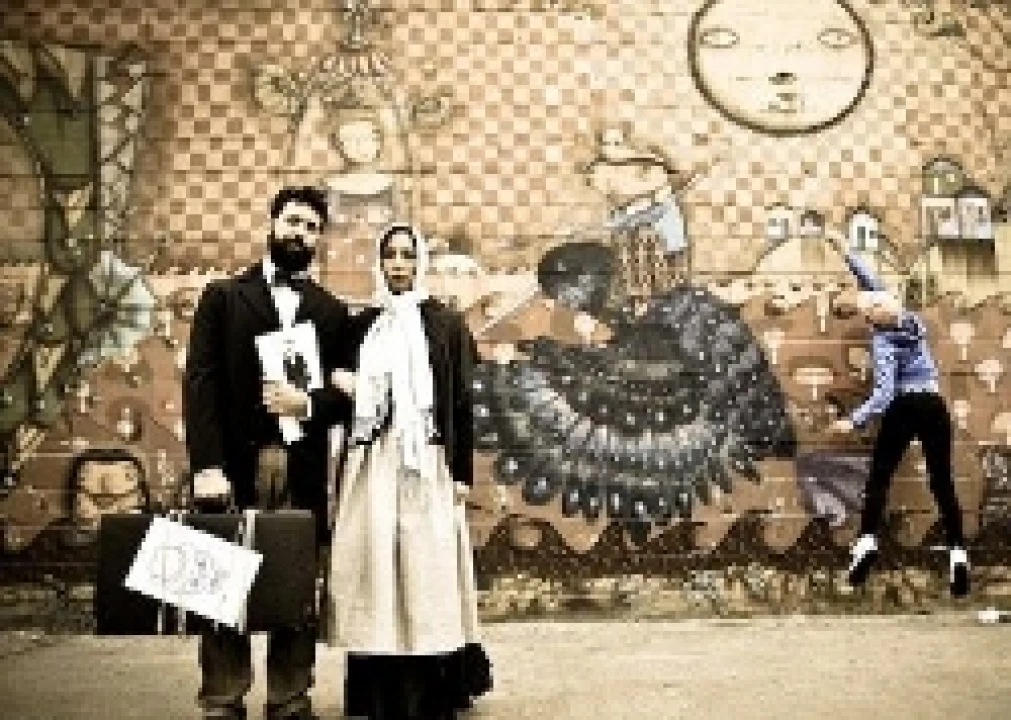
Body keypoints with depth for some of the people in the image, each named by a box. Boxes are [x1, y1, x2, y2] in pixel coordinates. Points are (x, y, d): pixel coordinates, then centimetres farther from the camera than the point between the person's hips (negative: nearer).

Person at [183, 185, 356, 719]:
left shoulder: (332, 312, 13)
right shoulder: (223, 296, 8)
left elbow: (346, 395, 9)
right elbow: (200, 382, -2)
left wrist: (307, 404, -12)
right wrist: (207, 465, -12)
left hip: (303, 474, 2)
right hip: (234, 468, -1)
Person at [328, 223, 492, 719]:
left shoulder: (446, 324, 3)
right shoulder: (362, 325, 12)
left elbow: (461, 402, 0)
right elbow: (348, 395, 16)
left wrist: (461, 472, -5)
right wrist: (347, 388, -7)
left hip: (428, 464, -3)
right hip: (372, 465, 3)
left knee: (427, 574, -2)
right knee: (377, 574, 1)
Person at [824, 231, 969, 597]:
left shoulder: (883, 342, -13)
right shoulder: (908, 318, 3)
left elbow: (884, 393, -21)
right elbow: (874, 286, 16)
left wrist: (853, 421, -22)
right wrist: (846, 252, 22)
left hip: (903, 409, -5)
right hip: (935, 406, 5)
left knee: (879, 477, 4)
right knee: (943, 482, 4)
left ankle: (868, 541, -10)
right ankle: (957, 553, -5)